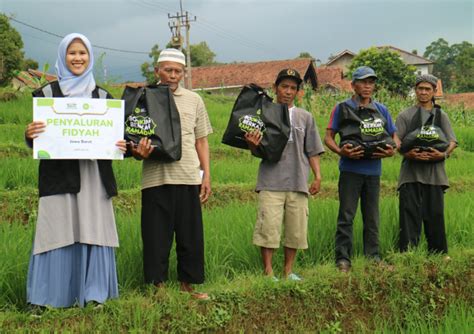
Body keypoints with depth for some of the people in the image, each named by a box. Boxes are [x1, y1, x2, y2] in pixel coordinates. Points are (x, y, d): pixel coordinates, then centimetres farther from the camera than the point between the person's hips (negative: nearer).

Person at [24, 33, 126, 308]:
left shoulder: (102, 96, 13)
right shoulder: (46, 93, 8)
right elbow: (38, 136, 5)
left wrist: (121, 147, -8)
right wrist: (30, 135, -19)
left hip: (94, 176, 2)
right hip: (59, 175, -2)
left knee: (93, 232, 0)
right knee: (59, 233, -5)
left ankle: (92, 293, 6)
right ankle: (52, 296, 1)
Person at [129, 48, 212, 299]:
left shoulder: (193, 100, 11)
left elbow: (201, 140, 14)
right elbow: (135, 140, 6)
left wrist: (206, 175, 7)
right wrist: (139, 153, -17)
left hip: (189, 177, 2)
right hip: (156, 177, -2)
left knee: (190, 235, 5)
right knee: (156, 235, 2)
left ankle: (188, 284, 18)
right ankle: (157, 284, 13)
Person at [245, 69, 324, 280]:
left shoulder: (305, 117, 12)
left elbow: (312, 151, 13)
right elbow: (258, 150, 5)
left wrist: (317, 177, 4)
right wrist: (252, 144, -17)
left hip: (298, 183, 3)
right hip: (271, 182, -2)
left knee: (296, 229, 5)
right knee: (268, 227, -7)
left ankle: (288, 271, 18)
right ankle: (268, 272, 1)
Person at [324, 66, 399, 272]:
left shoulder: (381, 110, 13)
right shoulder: (343, 108, 2)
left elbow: (394, 136, 16)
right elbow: (328, 137, -1)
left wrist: (392, 151, -6)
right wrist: (340, 151, -20)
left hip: (373, 170, 4)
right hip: (351, 169, -4)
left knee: (372, 217, 10)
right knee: (346, 216, -3)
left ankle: (373, 257, 18)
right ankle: (343, 259, 0)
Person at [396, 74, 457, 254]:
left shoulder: (441, 116, 15)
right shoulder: (405, 115, 9)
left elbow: (452, 142, 8)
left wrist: (443, 154, -13)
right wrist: (407, 153, -19)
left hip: (434, 172, 2)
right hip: (411, 173, -2)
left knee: (435, 215, 5)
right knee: (410, 214, -5)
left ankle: (438, 254, 13)